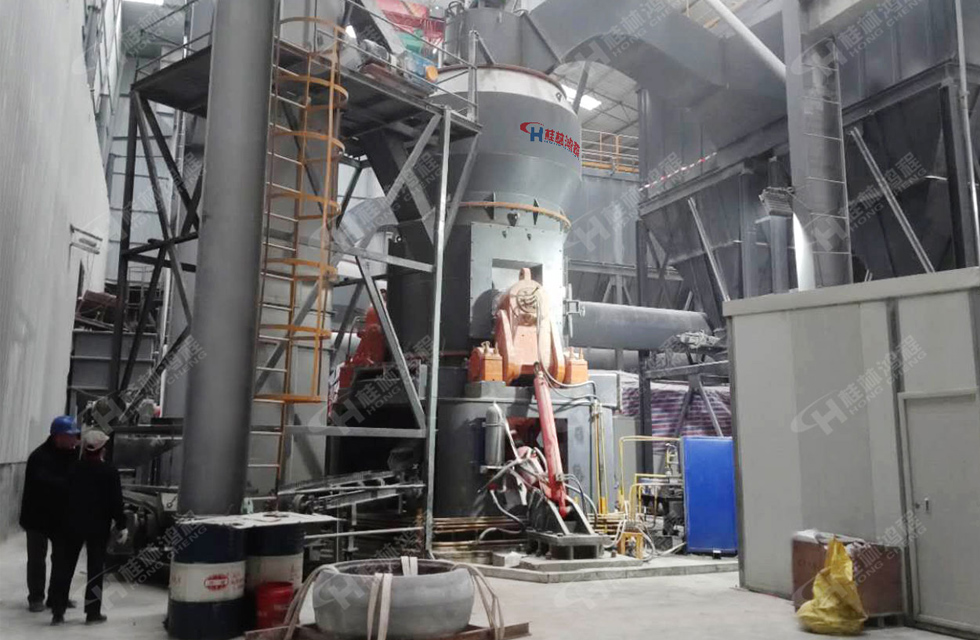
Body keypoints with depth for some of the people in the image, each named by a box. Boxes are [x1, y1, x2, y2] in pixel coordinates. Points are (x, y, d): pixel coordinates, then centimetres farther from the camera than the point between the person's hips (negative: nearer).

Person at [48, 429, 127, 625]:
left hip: (72, 525, 2)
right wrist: (121, 525, -2)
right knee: (96, 569, 6)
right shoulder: (110, 472, -9)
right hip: (98, 527, -2)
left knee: (64, 567, 10)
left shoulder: (73, 469, -1)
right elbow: (116, 502, -9)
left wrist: (62, 521, 16)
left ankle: (58, 611, 10)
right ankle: (93, 612, 8)